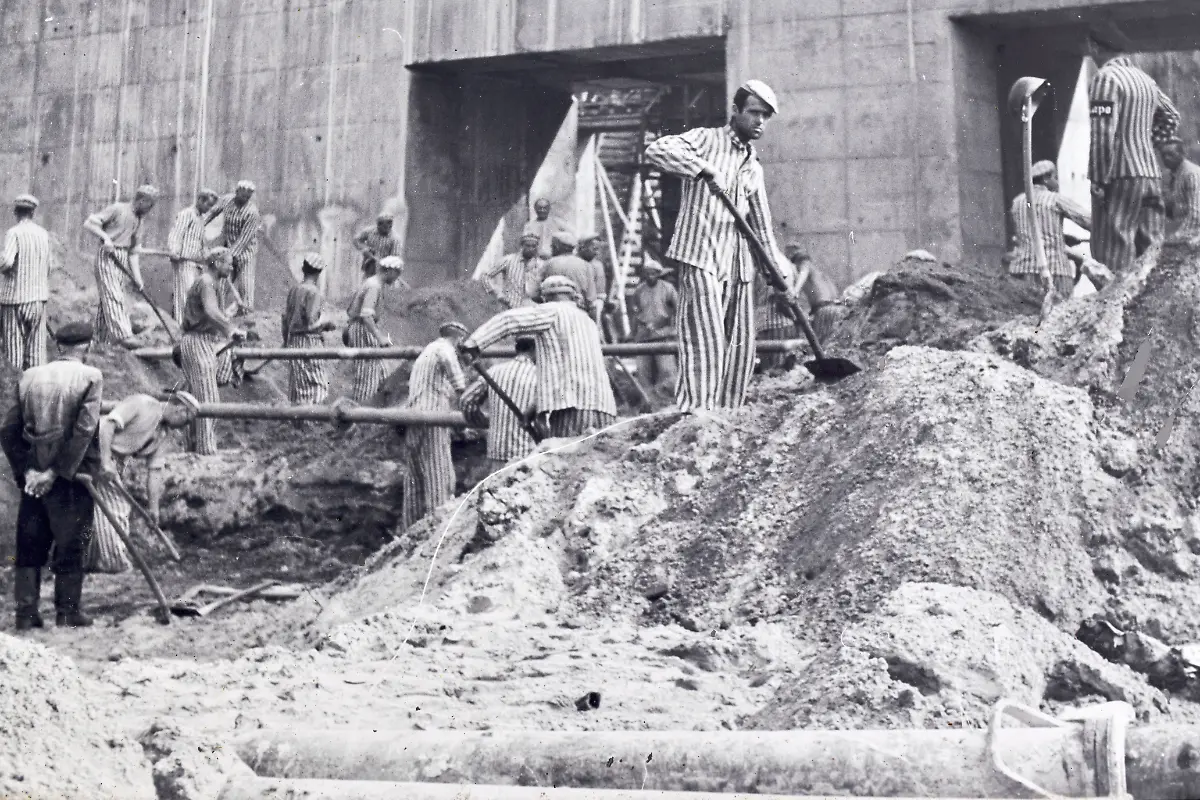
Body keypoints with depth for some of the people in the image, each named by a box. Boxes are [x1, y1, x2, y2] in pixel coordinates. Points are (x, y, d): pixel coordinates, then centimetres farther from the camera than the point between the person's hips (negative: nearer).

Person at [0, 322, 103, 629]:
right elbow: (84, 432, -17)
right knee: (71, 545, 7)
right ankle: (68, 612, 11)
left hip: (34, 476, 4)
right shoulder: (90, 377, -8)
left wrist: (25, 469, -1)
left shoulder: (30, 376, 5)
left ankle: (26, 612, 12)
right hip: (72, 476, -4)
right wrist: (57, 472, -14)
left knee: (29, 546, 12)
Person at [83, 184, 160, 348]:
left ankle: (101, 337, 9)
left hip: (122, 260, 7)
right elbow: (88, 224, -9)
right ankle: (122, 334, -27)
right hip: (108, 256, -7)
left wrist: (137, 278, 10)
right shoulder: (118, 209, -4)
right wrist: (105, 237, -23)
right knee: (113, 296, -16)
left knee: (108, 297, 7)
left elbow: (133, 252, 18)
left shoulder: (138, 221, 18)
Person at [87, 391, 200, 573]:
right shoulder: (142, 403, -13)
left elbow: (154, 470, 14)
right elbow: (107, 423, -22)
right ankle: (112, 562, -1)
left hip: (117, 465, 9)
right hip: (96, 454, -9)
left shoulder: (160, 432, 13)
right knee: (106, 510, -8)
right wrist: (106, 461, -28)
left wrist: (153, 507, 10)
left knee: (120, 509, 10)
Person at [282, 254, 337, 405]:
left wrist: (286, 340, 21)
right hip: (309, 341, -8)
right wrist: (326, 321, -2)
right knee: (313, 387, -3)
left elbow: (286, 317, 12)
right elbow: (311, 323, -20)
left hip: (294, 341, 8)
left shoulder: (294, 290, 8)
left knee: (297, 386, 14)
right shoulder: (313, 292, -15)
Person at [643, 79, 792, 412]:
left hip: (740, 264, 7)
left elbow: (761, 225, 22)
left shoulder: (754, 167, 20)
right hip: (700, 257, -7)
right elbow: (657, 150, -17)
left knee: (741, 344, 6)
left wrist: (779, 271, 15)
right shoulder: (705, 140, 1)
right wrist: (705, 169, -28)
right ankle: (697, 412, -14)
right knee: (705, 339, -13)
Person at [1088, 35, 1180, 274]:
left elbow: (1103, 134, -17)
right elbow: (1171, 118, 29)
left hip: (1120, 176, -8)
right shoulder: (1145, 79, 15)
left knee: (1114, 261, -8)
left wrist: (1099, 180, -15)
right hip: (1151, 174, 8)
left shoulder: (1105, 78, -10)